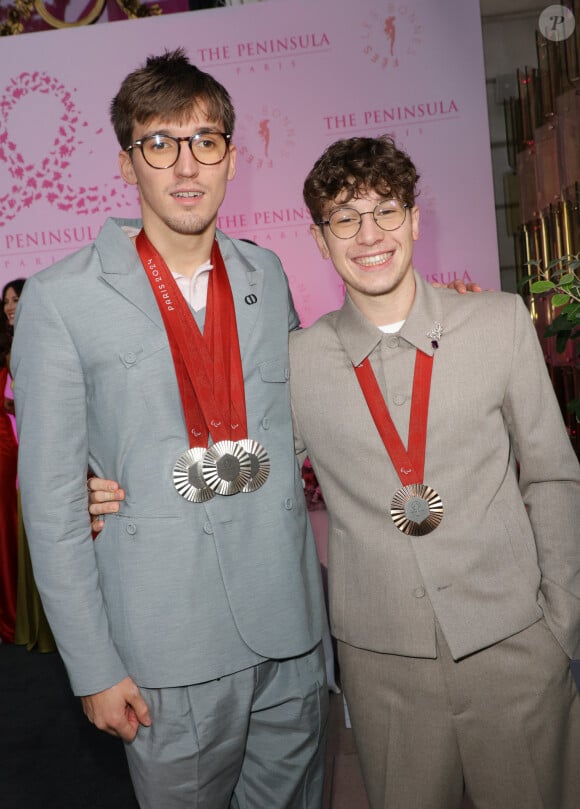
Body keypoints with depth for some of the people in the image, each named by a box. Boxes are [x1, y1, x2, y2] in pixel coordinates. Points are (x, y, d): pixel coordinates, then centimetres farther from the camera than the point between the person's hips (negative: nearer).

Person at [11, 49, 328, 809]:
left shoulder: (266, 275, 5)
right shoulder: (60, 299, -9)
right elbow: (51, 498, -8)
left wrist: (306, 458, 4)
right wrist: (93, 667, -7)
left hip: (290, 627, 4)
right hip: (172, 649, -4)